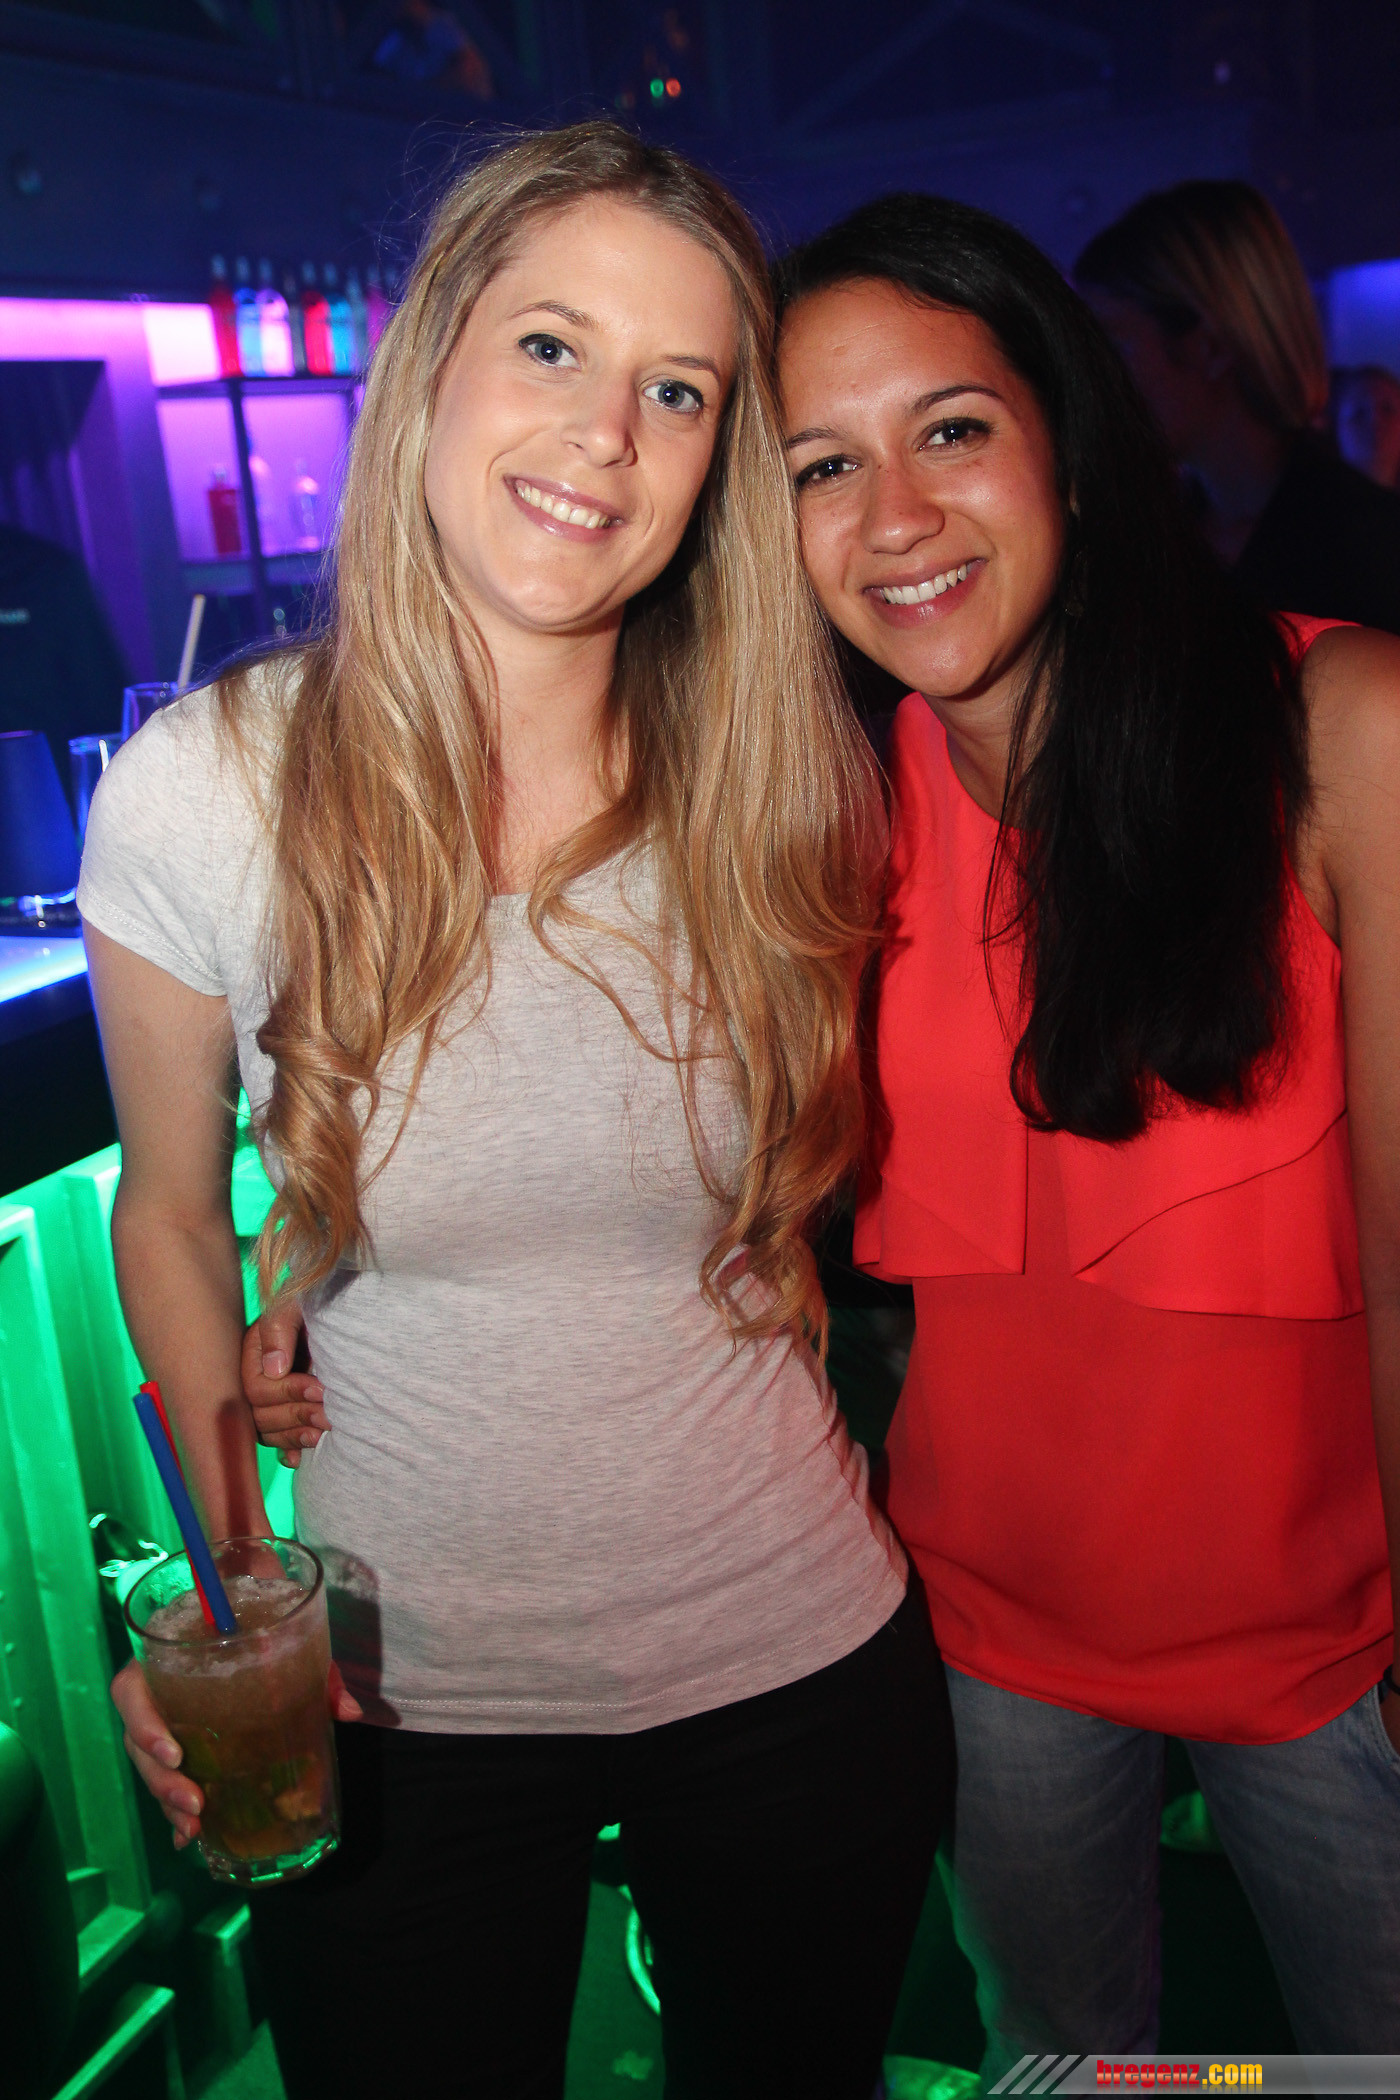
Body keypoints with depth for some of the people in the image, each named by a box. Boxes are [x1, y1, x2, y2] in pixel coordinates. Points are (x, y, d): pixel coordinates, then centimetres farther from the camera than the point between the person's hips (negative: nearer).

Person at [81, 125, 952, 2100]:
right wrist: (234, 1583, -9)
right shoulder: (197, 791, -15)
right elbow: (168, 1213, -2)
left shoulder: (787, 789, -11)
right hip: (394, 1698, -1)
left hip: (797, 1657, 2)